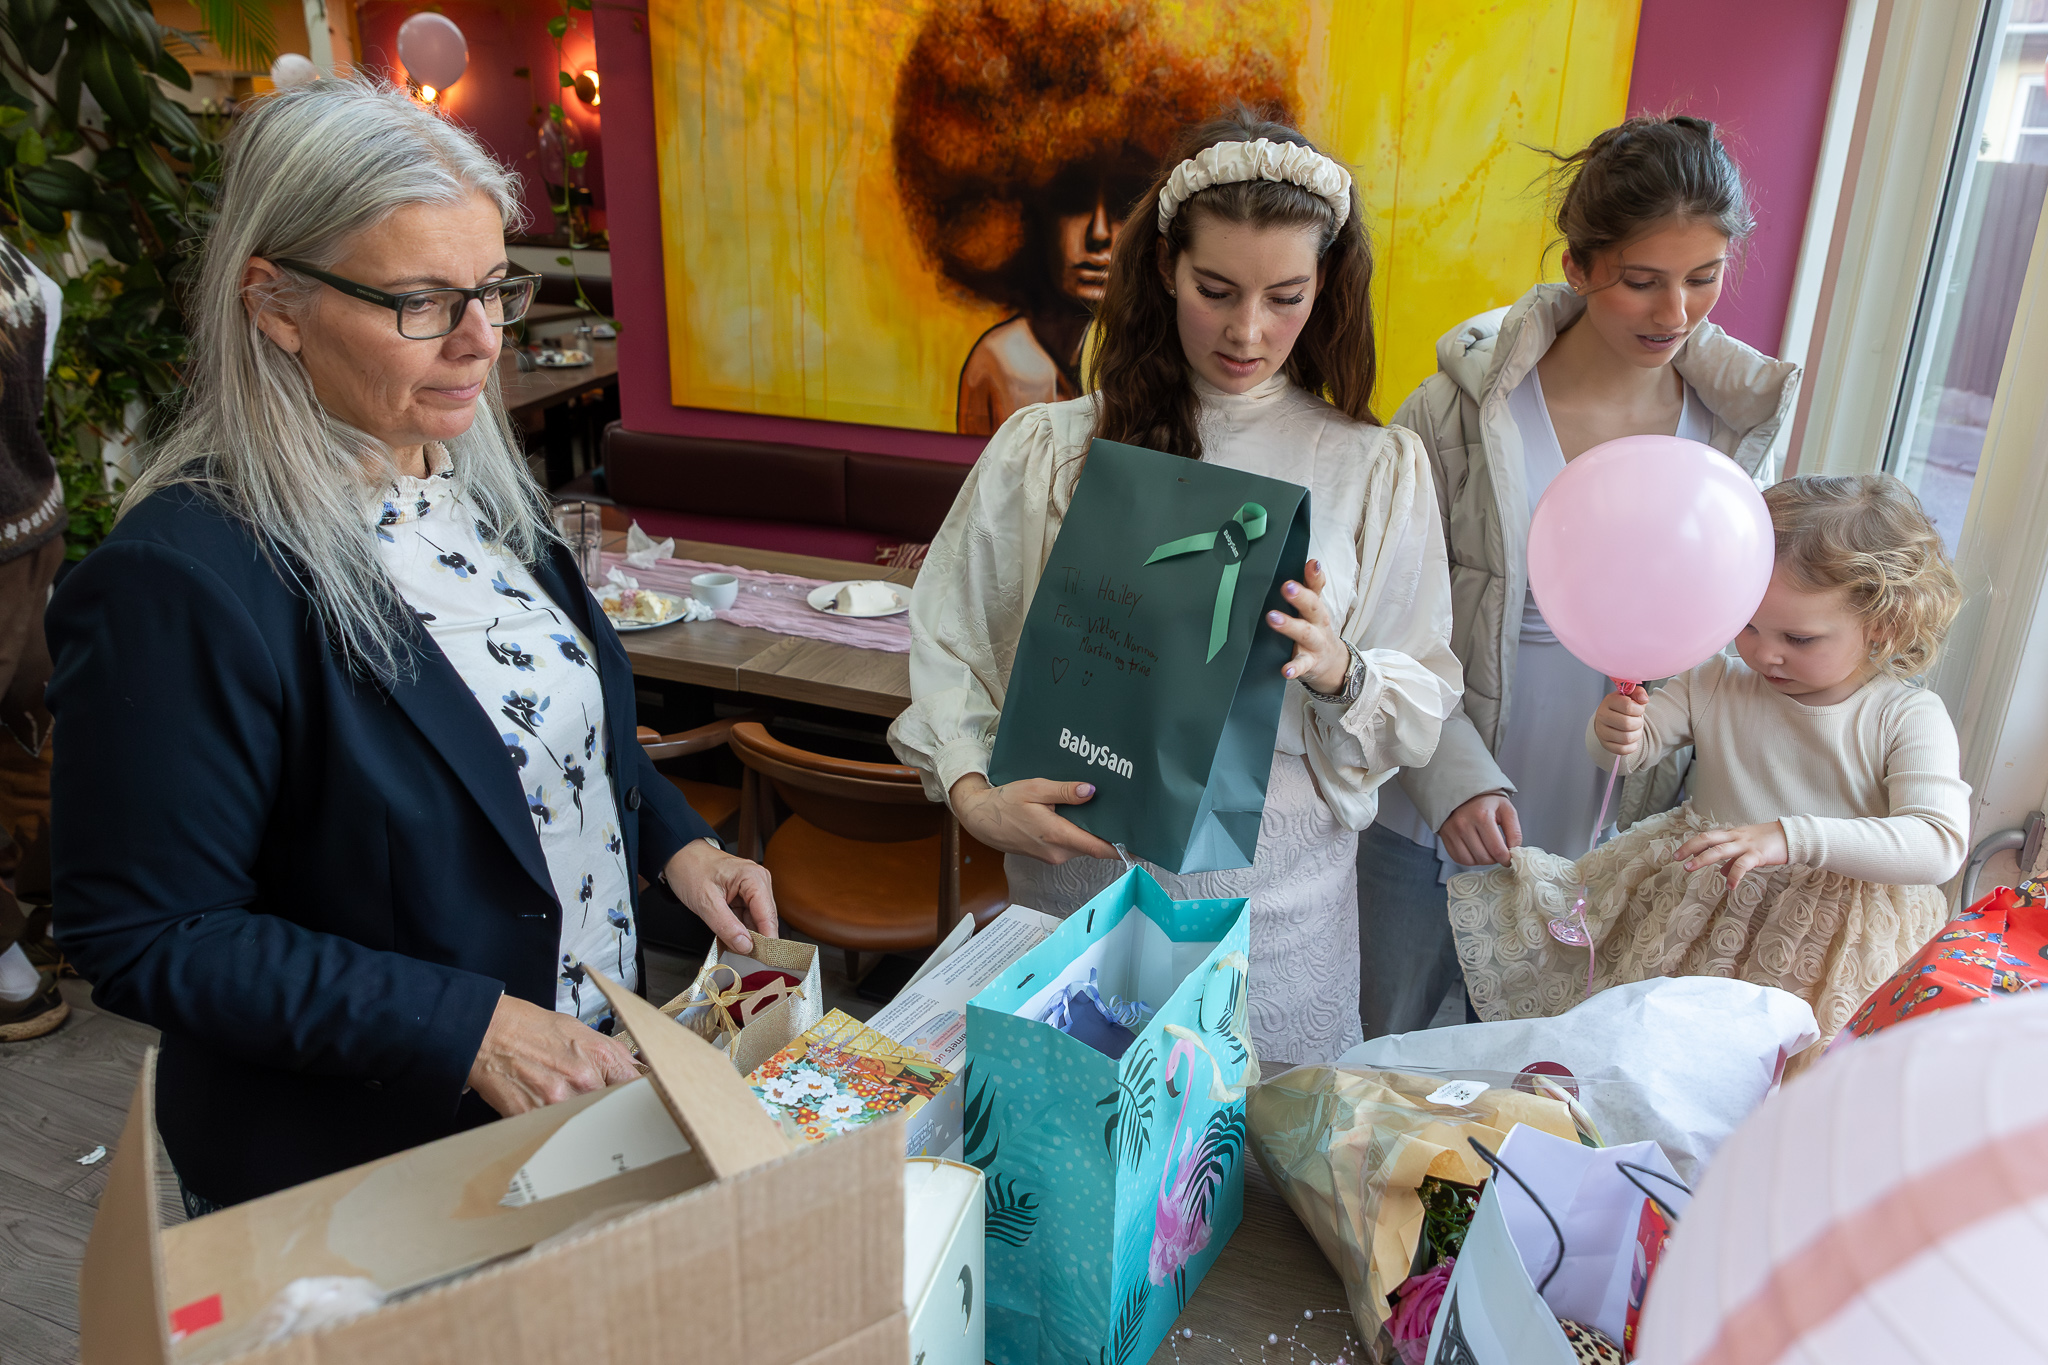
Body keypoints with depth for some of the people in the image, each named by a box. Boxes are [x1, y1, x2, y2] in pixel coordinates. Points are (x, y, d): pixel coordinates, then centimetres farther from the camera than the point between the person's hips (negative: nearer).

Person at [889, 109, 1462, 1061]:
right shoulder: (1045, 448, 1)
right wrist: (973, 793, -12)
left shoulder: (1379, 468, 2)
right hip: (1074, 869, 0)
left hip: (1277, 900, 0)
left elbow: (1425, 705, 2)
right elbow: (946, 644, 3)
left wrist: (1336, 672, -18)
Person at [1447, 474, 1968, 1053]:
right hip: (1688, 906, 4)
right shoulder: (1718, 684, 3)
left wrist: (1791, 837, -34)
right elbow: (1639, 745, 11)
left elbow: (1939, 843, -19)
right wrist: (1613, 732, -16)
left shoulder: (1908, 718, -8)